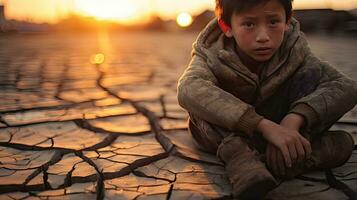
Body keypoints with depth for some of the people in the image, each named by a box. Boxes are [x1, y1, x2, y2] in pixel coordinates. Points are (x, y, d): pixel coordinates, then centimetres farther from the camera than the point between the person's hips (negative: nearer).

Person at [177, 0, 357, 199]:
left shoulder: (293, 49, -18)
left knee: (312, 73, -19)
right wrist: (264, 125, -56)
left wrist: (294, 119, -46)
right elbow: (189, 89, -48)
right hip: (226, 130, -2)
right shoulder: (212, 54, -26)